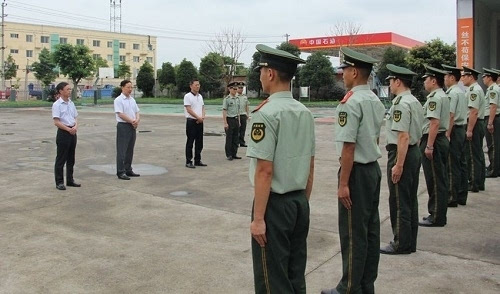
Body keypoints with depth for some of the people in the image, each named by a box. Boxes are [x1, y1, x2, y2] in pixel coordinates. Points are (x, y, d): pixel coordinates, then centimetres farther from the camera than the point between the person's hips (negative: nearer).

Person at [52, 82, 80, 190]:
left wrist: (75, 126, -6)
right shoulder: (57, 105, -11)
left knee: (71, 158, 14)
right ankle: (59, 182, 9)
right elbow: (56, 122, -15)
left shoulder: (71, 103, 10)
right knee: (61, 159, 1)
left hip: (72, 132, 7)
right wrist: (68, 129, -18)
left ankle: (70, 180, 25)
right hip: (63, 132, -7)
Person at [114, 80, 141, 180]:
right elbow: (120, 114, -16)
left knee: (130, 150, 13)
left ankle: (128, 170, 22)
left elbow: (137, 112, 14)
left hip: (133, 127, 8)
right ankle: (120, 172, -2)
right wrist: (132, 121, -15)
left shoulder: (132, 99, 14)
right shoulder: (118, 100, -9)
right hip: (123, 126, -7)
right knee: (122, 150, -5)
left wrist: (137, 120, -7)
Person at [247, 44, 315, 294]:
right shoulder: (305, 113, 6)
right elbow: (310, 165, 12)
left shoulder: (266, 113, -16)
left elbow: (264, 171, -19)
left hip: (275, 205, -7)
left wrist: (258, 218, -14)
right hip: (299, 203, 7)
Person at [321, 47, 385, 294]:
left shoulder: (351, 102, -18)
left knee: (353, 233, 1)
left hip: (357, 171, -9)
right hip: (374, 169, 9)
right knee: (371, 229, 14)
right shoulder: (376, 100, 9)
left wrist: (344, 183, -17)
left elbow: (348, 146, -20)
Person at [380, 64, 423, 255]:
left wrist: (398, 165, -22)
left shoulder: (401, 104, -18)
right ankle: (410, 242, 25)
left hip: (401, 154, -10)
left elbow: (403, 136, -23)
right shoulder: (415, 102, 13)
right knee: (410, 200, 15)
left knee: (399, 202, -1)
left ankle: (401, 244, 8)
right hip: (414, 152, 10)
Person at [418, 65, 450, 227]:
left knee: (435, 181, -3)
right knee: (440, 180, 14)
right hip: (442, 139, 10)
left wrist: (429, 146, -23)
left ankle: (436, 217, 4)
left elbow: (435, 123, -24)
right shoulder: (444, 96, 16)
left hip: (433, 141, -10)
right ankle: (438, 214, 23)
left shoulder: (434, 98, -16)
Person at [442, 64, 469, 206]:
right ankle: (462, 196, 21)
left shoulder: (452, 93, -15)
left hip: (454, 130, -10)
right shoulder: (461, 92, 15)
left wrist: (447, 134, -21)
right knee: (461, 163, 13)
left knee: (452, 166, -5)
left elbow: (451, 115, -22)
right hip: (461, 129, 10)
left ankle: (452, 198, 1)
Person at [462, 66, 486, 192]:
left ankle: (474, 185, -1)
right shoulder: (477, 89, 17)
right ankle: (480, 183, 21)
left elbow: (474, 112, -23)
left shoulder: (473, 90, -16)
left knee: (472, 156, -6)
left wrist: (469, 130, -23)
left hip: (473, 125, -11)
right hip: (479, 124, 11)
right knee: (479, 155, 14)